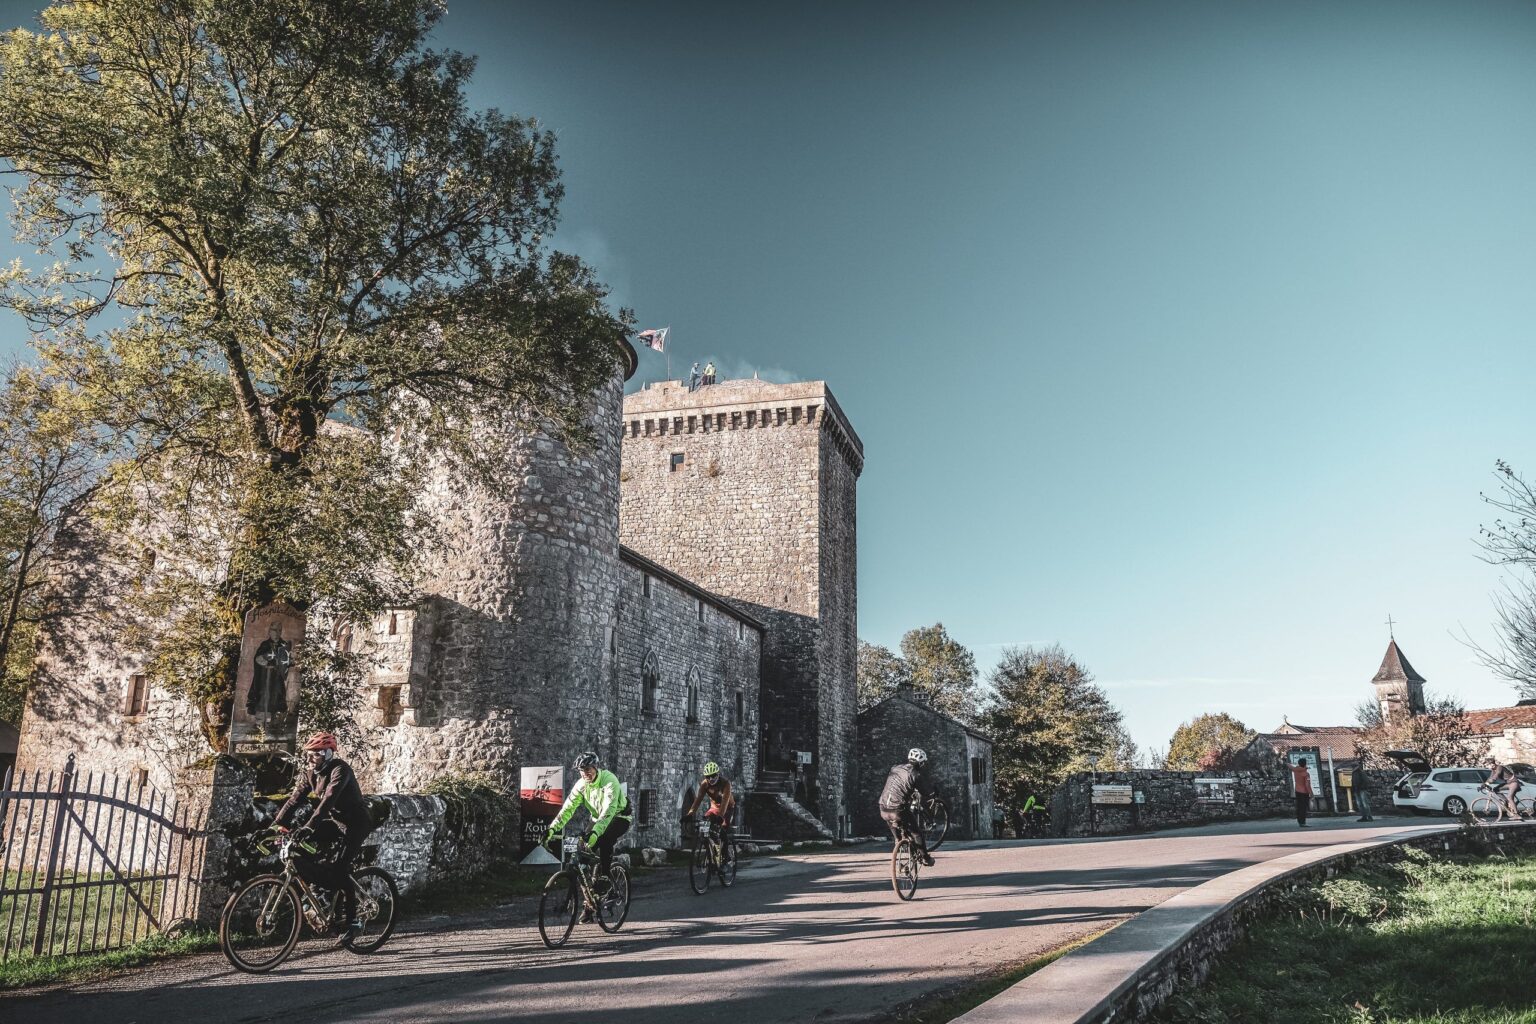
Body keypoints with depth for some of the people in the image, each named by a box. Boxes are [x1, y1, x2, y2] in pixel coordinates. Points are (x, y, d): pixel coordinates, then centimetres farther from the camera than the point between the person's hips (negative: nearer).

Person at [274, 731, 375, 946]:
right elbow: (294, 801, -6)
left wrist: (308, 828, -42)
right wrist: (274, 826, -18)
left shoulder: (340, 769, -23)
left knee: (340, 868, -18)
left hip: (356, 822, -7)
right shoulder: (309, 775, 0)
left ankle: (352, 922, -7)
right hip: (335, 821, 7)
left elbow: (328, 800, -34)